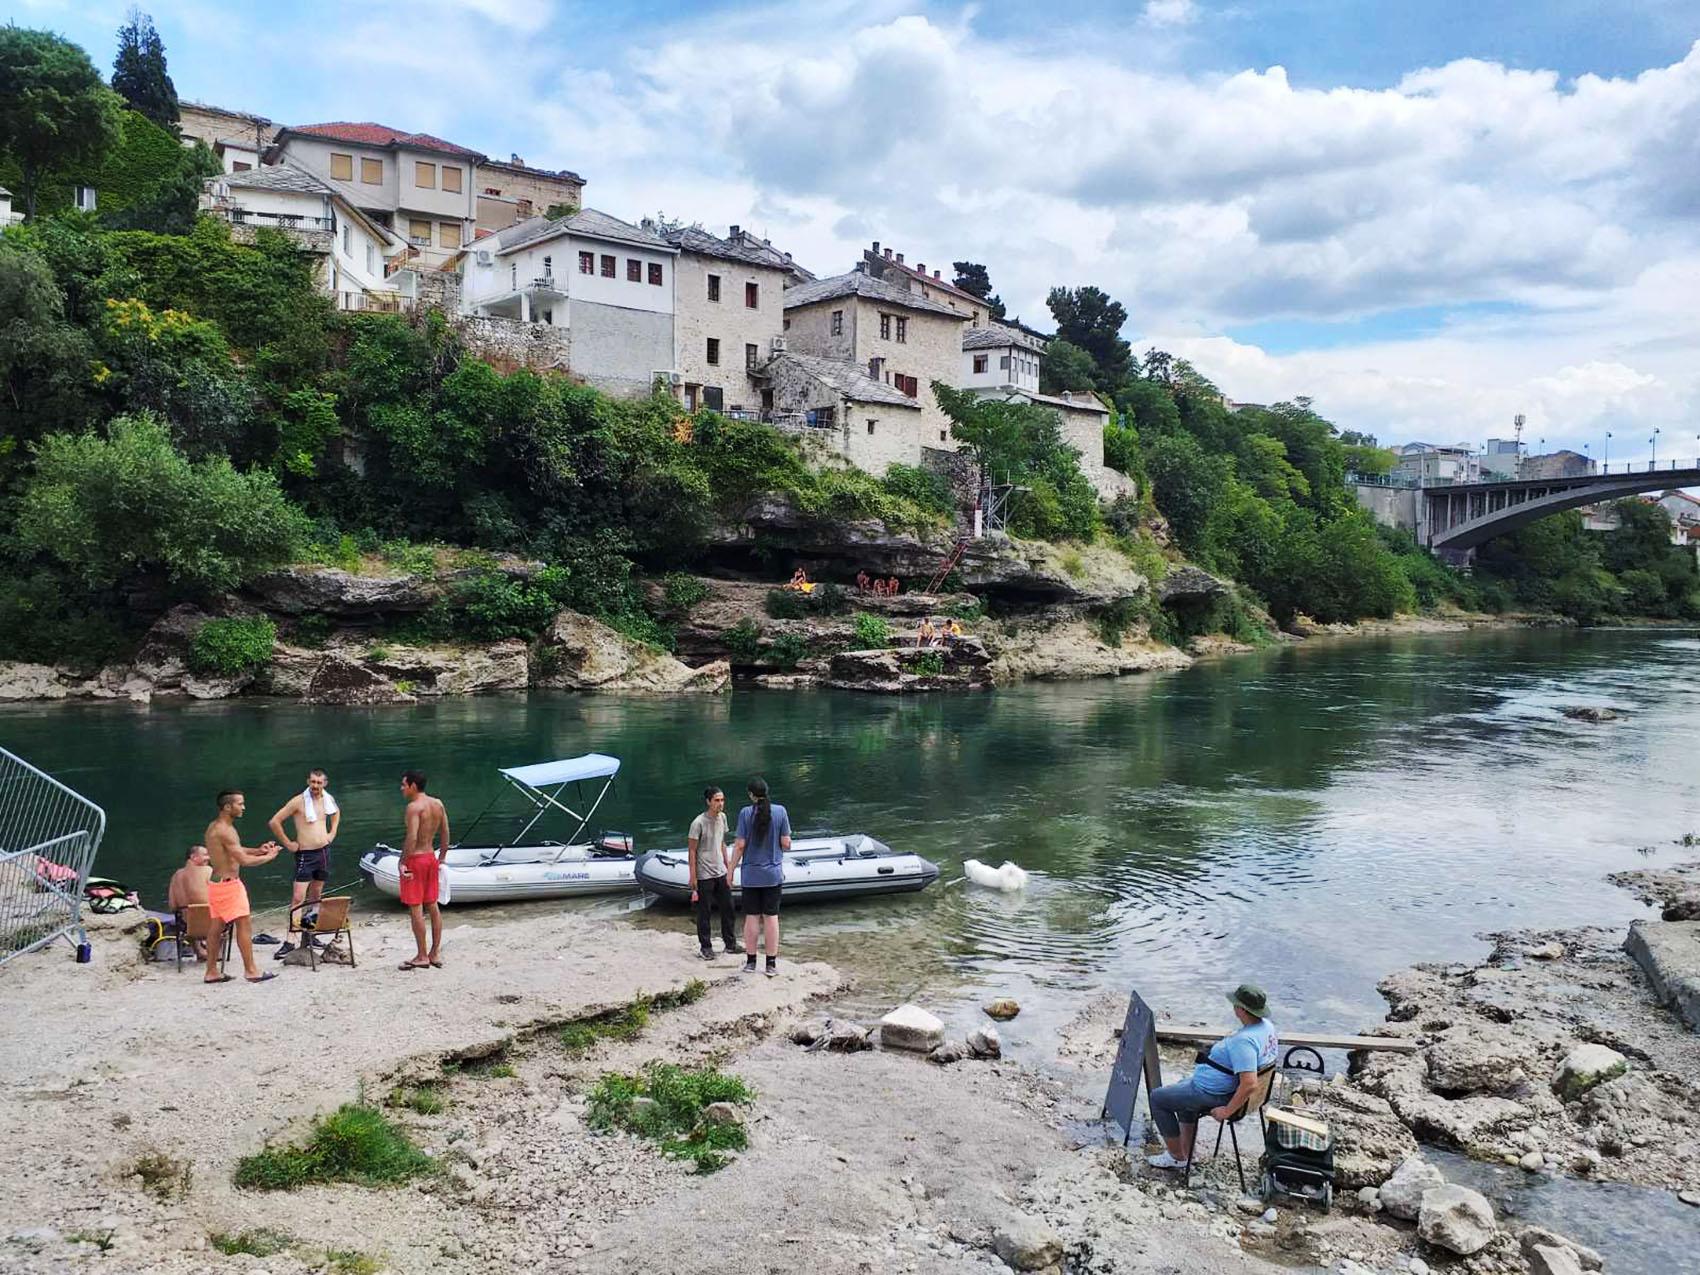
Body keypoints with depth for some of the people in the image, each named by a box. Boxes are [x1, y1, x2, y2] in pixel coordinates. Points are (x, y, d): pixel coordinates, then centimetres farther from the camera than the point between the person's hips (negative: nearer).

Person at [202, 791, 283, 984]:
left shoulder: (214, 827, 12)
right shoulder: (225, 831, -20)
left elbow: (235, 852, 21)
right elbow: (244, 860, -23)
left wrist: (258, 851, 9)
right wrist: (269, 857, -10)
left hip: (216, 882, 10)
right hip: (228, 884, -10)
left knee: (217, 927, 13)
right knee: (244, 925, -4)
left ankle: (212, 971, 19)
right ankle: (250, 970, 0)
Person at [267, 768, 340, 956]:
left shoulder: (328, 799, 5)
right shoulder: (298, 801, -12)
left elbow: (336, 813, 29)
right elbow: (274, 822, -12)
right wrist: (288, 843, -9)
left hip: (324, 851, 6)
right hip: (306, 854, -6)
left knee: (315, 896, 14)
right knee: (298, 898, -11)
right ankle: (290, 941, -12)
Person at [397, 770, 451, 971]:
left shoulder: (414, 807, -17)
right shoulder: (438, 804, 7)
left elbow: (412, 837, -25)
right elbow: (445, 835, 11)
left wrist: (402, 862, -20)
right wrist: (441, 858, 18)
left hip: (415, 859, -8)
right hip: (431, 857, 8)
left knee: (415, 908, -1)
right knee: (433, 905, 13)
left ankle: (422, 956, 3)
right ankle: (436, 953, 18)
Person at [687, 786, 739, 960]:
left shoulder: (722, 817, 4)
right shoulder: (698, 823, -16)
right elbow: (692, 851, -13)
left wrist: (728, 867, 16)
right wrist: (693, 878, -14)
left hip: (721, 873, 7)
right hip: (704, 875, -7)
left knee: (727, 908, 12)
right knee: (704, 913, 4)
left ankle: (730, 944, 24)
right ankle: (705, 948, 15)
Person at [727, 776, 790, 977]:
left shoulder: (745, 813, -11)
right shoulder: (780, 811, -7)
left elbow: (740, 845, -10)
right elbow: (786, 844, -5)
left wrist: (731, 869, 1)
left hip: (751, 874, -1)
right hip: (773, 874, 1)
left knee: (750, 917, 9)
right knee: (771, 917, 7)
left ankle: (750, 961, 17)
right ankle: (772, 964, 10)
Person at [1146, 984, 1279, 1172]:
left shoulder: (1243, 1041, -35)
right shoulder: (1267, 1025, -5)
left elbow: (1249, 1084, -40)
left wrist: (1227, 1111, -27)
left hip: (1214, 1095, -10)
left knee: (1158, 1098, 5)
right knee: (1183, 1087, 34)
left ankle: (1177, 1157, 17)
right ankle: (1185, 1151, 35)